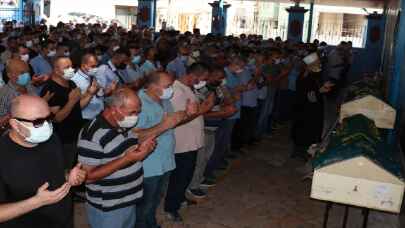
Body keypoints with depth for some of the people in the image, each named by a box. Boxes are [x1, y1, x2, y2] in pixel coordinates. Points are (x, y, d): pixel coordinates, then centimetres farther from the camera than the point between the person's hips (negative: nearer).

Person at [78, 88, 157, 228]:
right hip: (107, 210, -8)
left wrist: (142, 149, -6)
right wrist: (127, 159, -28)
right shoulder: (92, 134, -22)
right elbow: (87, 176, -24)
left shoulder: (124, 126, 4)